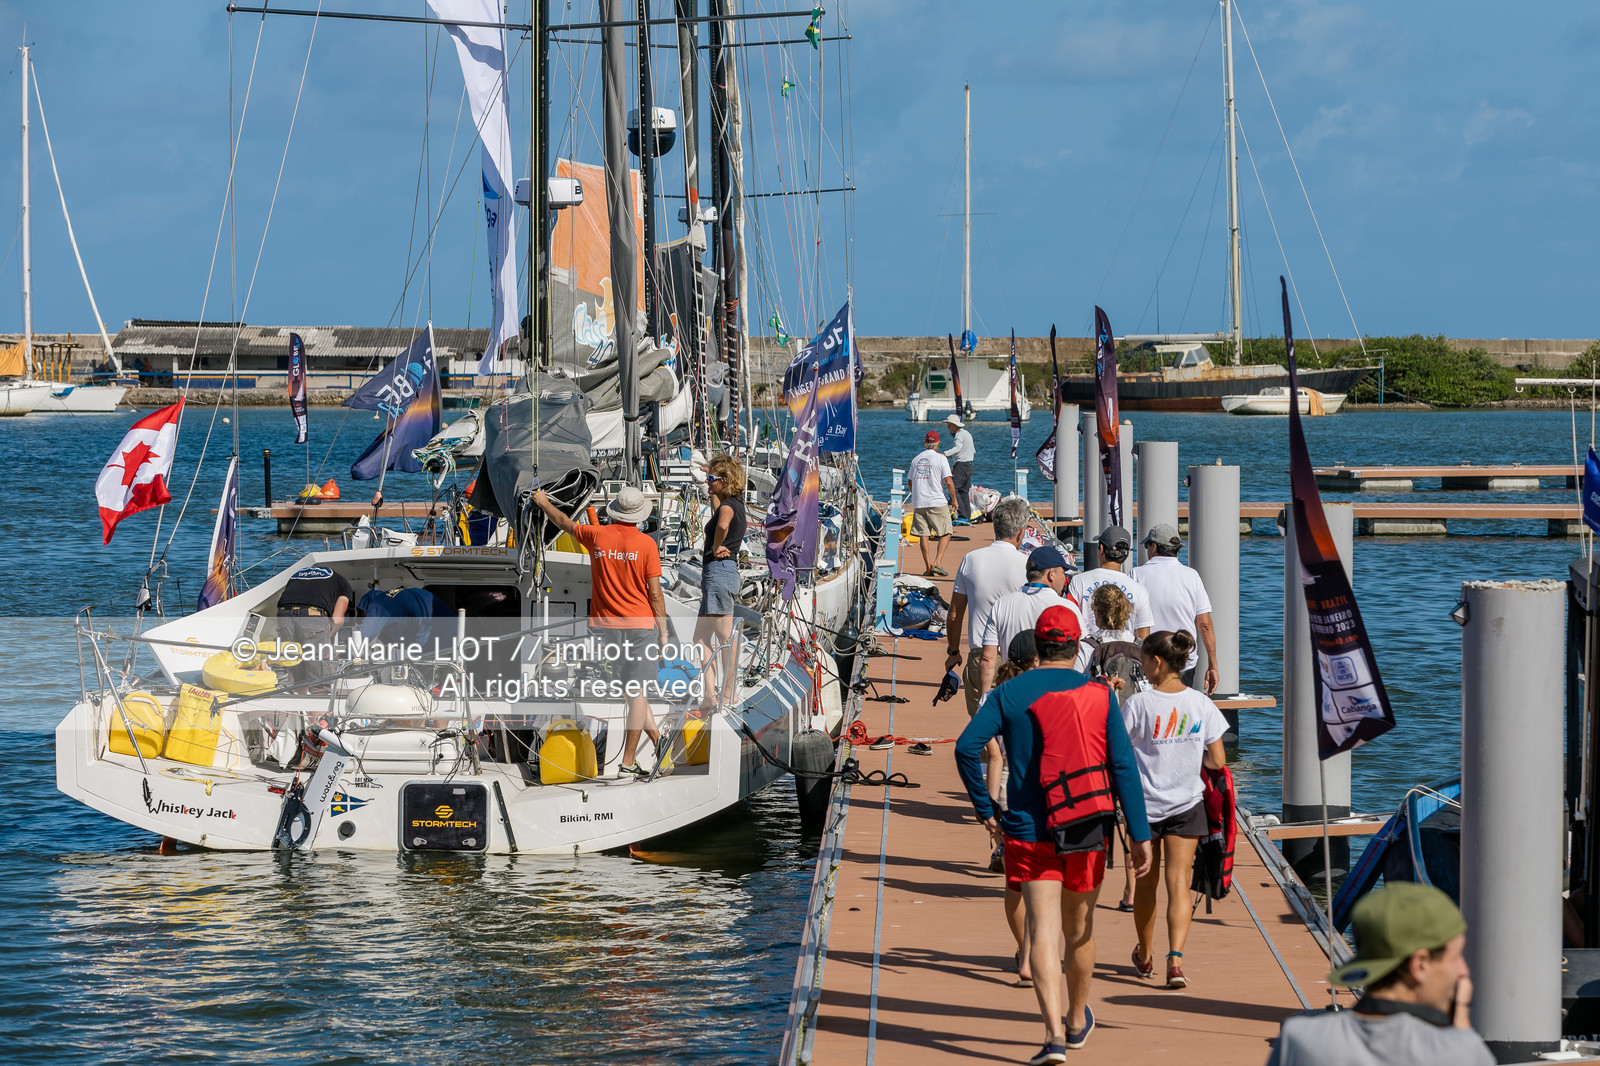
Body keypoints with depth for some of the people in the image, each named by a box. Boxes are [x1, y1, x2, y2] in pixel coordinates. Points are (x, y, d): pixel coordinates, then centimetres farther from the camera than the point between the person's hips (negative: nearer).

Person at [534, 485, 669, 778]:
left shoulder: (596, 536, 0)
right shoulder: (646, 544, -8)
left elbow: (563, 523, 19)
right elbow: (655, 593, -8)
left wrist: (544, 502, 38)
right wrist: (663, 632, 0)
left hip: (604, 625, 3)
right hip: (639, 625, -3)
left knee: (631, 690, 17)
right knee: (638, 693, -1)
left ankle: (657, 740, 20)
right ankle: (627, 763, -4)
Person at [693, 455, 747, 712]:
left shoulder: (728, 505, -15)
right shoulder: (734, 503, 14)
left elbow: (722, 525, -38)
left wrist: (716, 549, -23)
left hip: (719, 570, -10)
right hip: (716, 574, 10)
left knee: (725, 638, -5)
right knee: (702, 636, 12)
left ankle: (728, 697, -1)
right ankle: (710, 694, 10)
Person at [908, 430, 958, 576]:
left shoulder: (916, 459, 10)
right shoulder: (940, 459, -5)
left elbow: (910, 482, 20)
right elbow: (948, 482, -10)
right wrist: (954, 499, 4)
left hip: (919, 503, 5)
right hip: (937, 503, -5)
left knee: (923, 535, 7)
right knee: (945, 534, 2)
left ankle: (927, 567, 5)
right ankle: (937, 563, -11)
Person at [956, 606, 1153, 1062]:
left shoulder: (1009, 694, -1)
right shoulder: (1099, 695, 0)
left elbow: (966, 747, -12)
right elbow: (1122, 766, -5)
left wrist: (986, 810, -2)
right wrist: (1140, 834, -5)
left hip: (1028, 831, -1)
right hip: (1089, 832, 1)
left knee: (1043, 930, -6)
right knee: (1079, 928, 19)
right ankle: (1077, 1021, 37)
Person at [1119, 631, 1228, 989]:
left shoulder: (1137, 704, -13)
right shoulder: (1201, 704, -6)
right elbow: (1217, 761, -2)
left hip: (1144, 806, -1)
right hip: (1186, 805, 1)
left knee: (1145, 882, 17)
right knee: (1179, 882, -1)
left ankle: (1145, 956, 34)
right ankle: (1175, 957, -20)